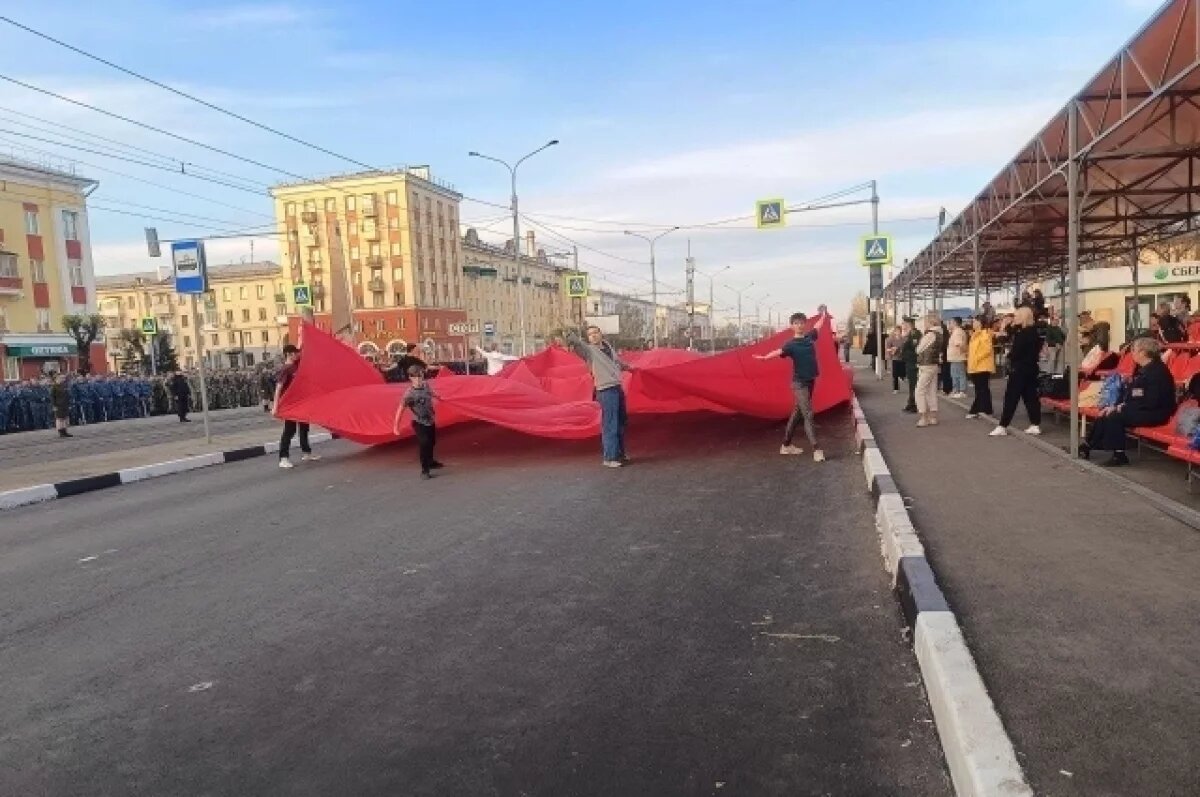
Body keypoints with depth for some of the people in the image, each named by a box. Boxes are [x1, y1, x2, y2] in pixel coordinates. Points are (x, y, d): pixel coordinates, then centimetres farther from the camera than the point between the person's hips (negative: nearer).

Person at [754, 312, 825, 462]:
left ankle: (786, 445, 22)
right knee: (808, 415, -11)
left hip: (810, 381, 7)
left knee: (797, 413, 13)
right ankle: (816, 449, -12)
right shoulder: (791, 344, -13)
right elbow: (779, 351, -33)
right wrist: (765, 357, -54)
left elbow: (818, 326, 29)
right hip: (799, 383, -7)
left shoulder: (810, 337, 7)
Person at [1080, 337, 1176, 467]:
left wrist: (1125, 407, -19)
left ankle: (1119, 455, -15)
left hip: (1155, 413, -9)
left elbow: (1151, 402, -24)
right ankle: (1088, 446, -3)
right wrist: (1117, 406, -1)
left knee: (1115, 417, -24)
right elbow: (1130, 395, 14)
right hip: (1142, 409, 9)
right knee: (1107, 414, -6)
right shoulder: (1141, 368, 11)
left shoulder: (1157, 371, -18)